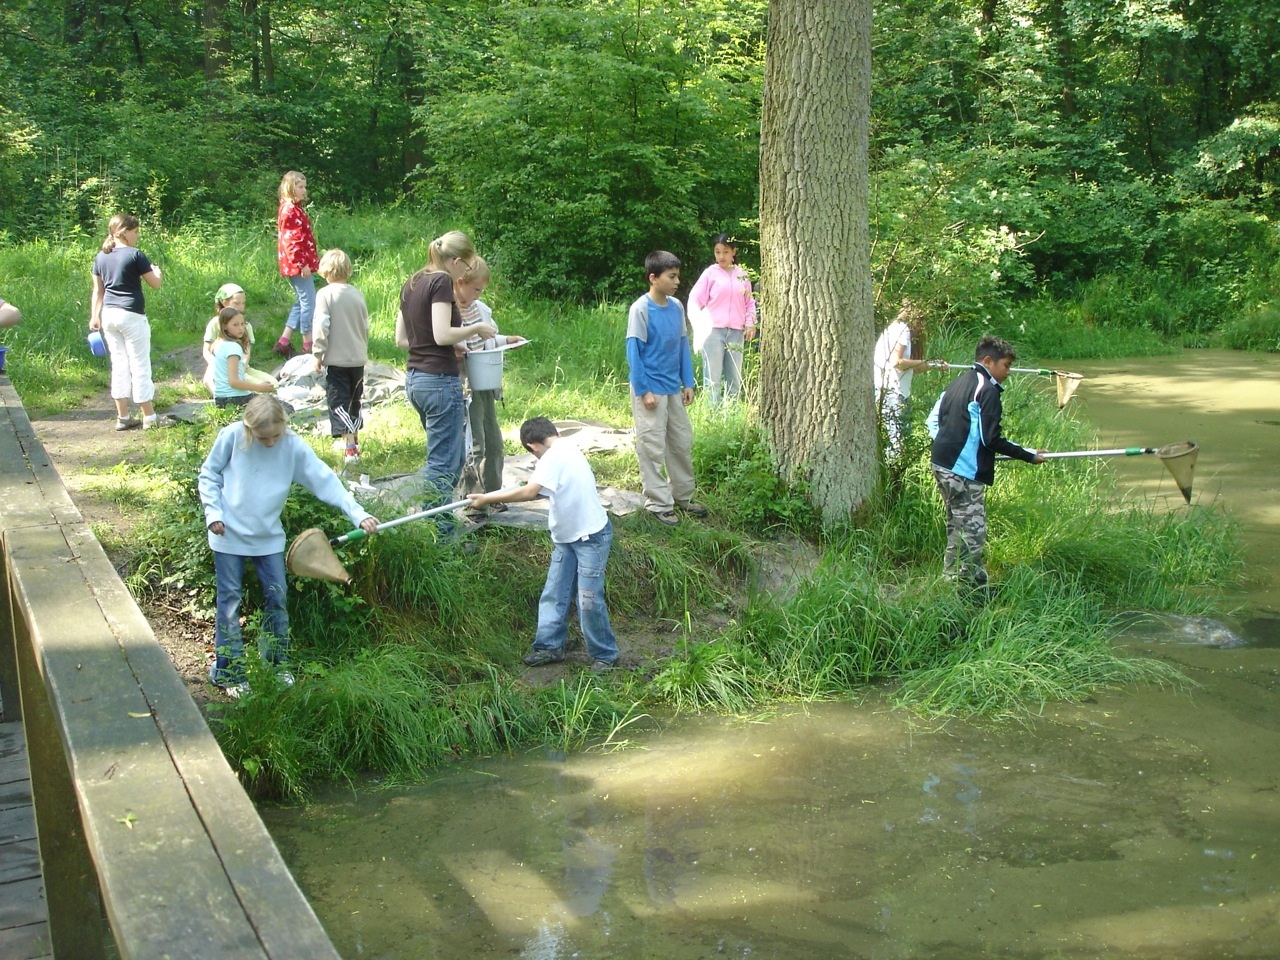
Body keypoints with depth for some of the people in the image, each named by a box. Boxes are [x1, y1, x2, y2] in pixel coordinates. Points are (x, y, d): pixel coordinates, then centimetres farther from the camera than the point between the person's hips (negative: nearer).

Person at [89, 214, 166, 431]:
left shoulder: (101, 258, 8)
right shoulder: (135, 255, -11)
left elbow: (97, 290, 12)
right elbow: (155, 284, -5)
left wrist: (94, 316, 18)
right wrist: (157, 271, 15)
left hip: (109, 315, 6)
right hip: (131, 315, -6)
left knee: (118, 364, 11)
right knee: (140, 365, 0)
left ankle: (123, 417, 14)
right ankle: (149, 417, 5)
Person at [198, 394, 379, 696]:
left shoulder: (294, 446, -11)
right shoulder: (231, 437, -14)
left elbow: (325, 480, -13)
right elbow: (209, 474, -1)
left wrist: (358, 513, -21)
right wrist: (213, 513, -10)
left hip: (268, 535, 2)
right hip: (229, 533, -2)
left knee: (277, 597, 6)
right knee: (230, 599, 2)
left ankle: (277, 663, 23)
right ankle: (228, 672, 11)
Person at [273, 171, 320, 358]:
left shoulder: (294, 208, 17)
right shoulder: (289, 209, -14)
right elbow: (290, 240, -20)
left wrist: (309, 261, 22)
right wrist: (302, 264, -22)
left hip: (298, 264, 11)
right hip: (297, 264, -11)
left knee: (301, 301, 15)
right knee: (309, 302, -7)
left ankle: (284, 342, 16)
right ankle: (308, 346, -4)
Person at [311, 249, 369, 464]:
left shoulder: (325, 294, -10)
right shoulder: (357, 294, 5)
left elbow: (321, 327, -15)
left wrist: (318, 354, -5)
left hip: (336, 359, -5)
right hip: (358, 358, 5)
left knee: (339, 403, -4)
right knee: (354, 402, 18)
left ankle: (351, 447, -14)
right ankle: (354, 440, 29)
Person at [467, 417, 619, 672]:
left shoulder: (554, 457, -19)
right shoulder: (567, 448, 9)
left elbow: (529, 492, -29)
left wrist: (488, 498, -23)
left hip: (591, 537, -10)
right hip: (566, 537, 10)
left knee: (589, 600, -4)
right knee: (553, 594, 10)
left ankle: (604, 655, 8)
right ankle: (549, 646, 19)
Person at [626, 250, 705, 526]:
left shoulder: (676, 307, 4)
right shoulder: (641, 309, -15)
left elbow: (683, 345, 12)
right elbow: (633, 351, -14)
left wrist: (688, 383, 9)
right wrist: (644, 390, -15)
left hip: (673, 388, 7)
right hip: (650, 390, -7)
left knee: (682, 443, 14)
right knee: (653, 448, 0)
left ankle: (683, 495, 28)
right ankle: (659, 503, 9)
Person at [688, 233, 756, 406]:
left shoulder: (742, 275, 11)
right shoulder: (710, 273, 1)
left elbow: (749, 302, 17)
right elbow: (695, 300, -2)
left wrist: (750, 323, 4)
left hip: (736, 332, 4)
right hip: (714, 331, -4)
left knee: (735, 379, 7)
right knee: (712, 379, -5)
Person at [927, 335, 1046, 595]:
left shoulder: (958, 382, 15)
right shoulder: (987, 390, -13)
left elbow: (933, 419, 20)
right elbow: (991, 439, -17)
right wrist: (1030, 456, -12)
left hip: (942, 465, 10)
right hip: (965, 472, -10)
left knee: (957, 525, 19)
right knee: (973, 531, -3)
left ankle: (952, 578, 26)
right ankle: (974, 588, 1)